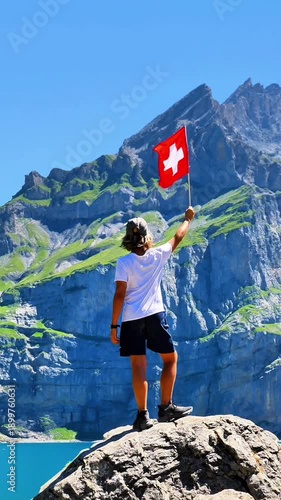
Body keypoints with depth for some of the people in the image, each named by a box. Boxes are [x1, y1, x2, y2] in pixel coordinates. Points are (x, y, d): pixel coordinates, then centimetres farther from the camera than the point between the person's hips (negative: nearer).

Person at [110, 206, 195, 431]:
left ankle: (143, 415, 2)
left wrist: (114, 326, -5)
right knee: (170, 358, 15)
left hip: (132, 320, 0)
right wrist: (188, 219, 37)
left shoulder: (124, 263, -4)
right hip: (155, 316, 0)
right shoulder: (158, 255, 1)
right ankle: (166, 407, 11)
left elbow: (120, 294, -9)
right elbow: (178, 238, 19)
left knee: (139, 366, 2)